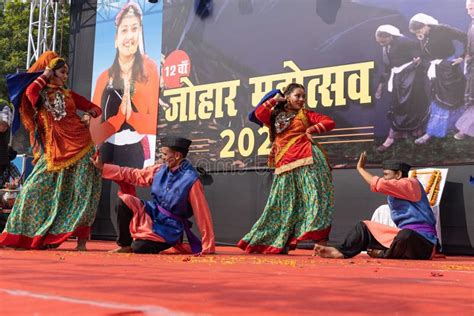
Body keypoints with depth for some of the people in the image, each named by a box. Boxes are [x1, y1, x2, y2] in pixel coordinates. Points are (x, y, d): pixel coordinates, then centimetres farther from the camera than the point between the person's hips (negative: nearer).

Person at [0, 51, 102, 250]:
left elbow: (95, 108, 21)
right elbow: (30, 92, -18)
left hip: (80, 148, 1)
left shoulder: (68, 94, 14)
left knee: (81, 193, -6)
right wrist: (45, 75, -3)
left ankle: (81, 239, -2)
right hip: (54, 152, -1)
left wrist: (89, 116, 0)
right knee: (36, 189, -2)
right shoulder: (39, 95, 8)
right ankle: (25, 236, 10)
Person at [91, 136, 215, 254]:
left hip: (169, 227, -6)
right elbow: (133, 174, 9)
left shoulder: (191, 180, -22)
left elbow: (203, 215, -20)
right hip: (152, 213, 6)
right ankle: (125, 245, -1)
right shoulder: (160, 170, -2)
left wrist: (208, 248, -19)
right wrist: (102, 167, 6)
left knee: (139, 248, -24)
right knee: (125, 200, -15)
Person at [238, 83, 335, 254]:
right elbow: (259, 114, -1)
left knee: (315, 199, -11)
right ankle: (281, 244, 16)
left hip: (308, 160, -2)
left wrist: (311, 129, -4)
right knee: (285, 204, 6)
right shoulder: (275, 116, 18)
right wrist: (273, 100, 7)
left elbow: (330, 122, 7)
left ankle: (321, 244, -14)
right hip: (285, 165, 2)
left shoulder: (305, 114, 15)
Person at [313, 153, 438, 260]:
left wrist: (360, 168, -9)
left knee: (405, 235, -41)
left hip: (423, 242, -9)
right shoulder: (393, 194, 17)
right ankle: (341, 251, -16)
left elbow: (379, 184, -21)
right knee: (364, 226, 7)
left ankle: (385, 254, -10)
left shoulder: (411, 184, -10)